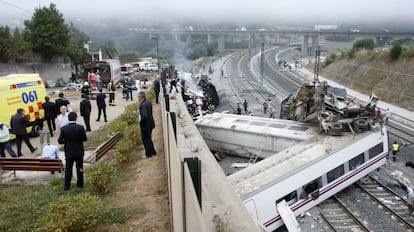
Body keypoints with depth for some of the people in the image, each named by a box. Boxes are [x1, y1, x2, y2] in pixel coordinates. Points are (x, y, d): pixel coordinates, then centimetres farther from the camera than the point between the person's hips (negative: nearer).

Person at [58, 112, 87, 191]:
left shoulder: (64, 128, -12)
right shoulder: (80, 128, -15)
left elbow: (60, 141, -9)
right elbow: (85, 139, -7)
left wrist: (66, 141, 10)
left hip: (69, 152, 1)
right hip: (79, 152, 0)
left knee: (68, 169, 13)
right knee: (79, 168, 14)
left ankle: (66, 186, 18)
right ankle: (80, 184, 25)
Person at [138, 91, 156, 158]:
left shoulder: (142, 105, -25)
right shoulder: (149, 102, 2)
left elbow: (144, 116, -33)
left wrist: (141, 123, -18)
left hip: (145, 125, -9)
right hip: (150, 124, 9)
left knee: (145, 140, 8)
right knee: (149, 139, 23)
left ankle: (148, 154, 20)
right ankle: (152, 151, 34)